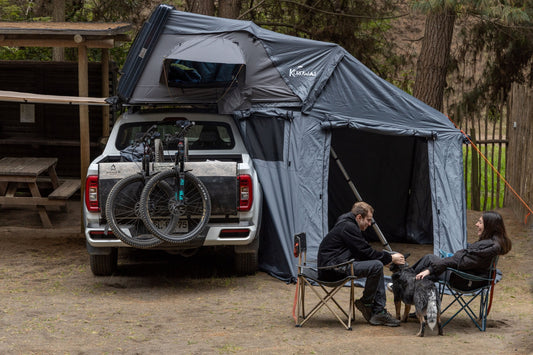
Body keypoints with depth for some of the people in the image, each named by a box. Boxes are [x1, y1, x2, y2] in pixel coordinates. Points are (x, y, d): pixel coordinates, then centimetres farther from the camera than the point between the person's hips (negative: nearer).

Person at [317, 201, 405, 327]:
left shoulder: (347, 225, 19)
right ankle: (366, 303, -1)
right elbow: (367, 253, -14)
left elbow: (364, 252, 23)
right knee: (376, 266, -21)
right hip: (332, 268, -11)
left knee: (377, 265, 9)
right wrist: (390, 258, -4)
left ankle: (379, 312, 3)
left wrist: (388, 257, 14)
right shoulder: (348, 227, -14)